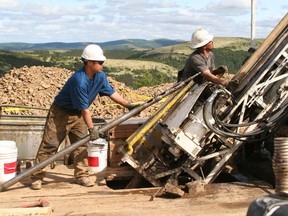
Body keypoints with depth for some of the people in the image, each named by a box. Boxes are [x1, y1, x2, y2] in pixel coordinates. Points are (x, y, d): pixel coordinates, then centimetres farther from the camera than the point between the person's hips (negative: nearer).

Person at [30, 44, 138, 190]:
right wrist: (91, 129, -23)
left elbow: (111, 93, 6)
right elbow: (85, 109, -29)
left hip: (77, 115, 8)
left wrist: (128, 105, 2)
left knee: (81, 144, 5)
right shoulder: (79, 81, -33)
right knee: (49, 145, -4)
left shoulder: (100, 76, -8)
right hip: (60, 114, -8)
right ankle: (37, 176, 4)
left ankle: (81, 175, 15)